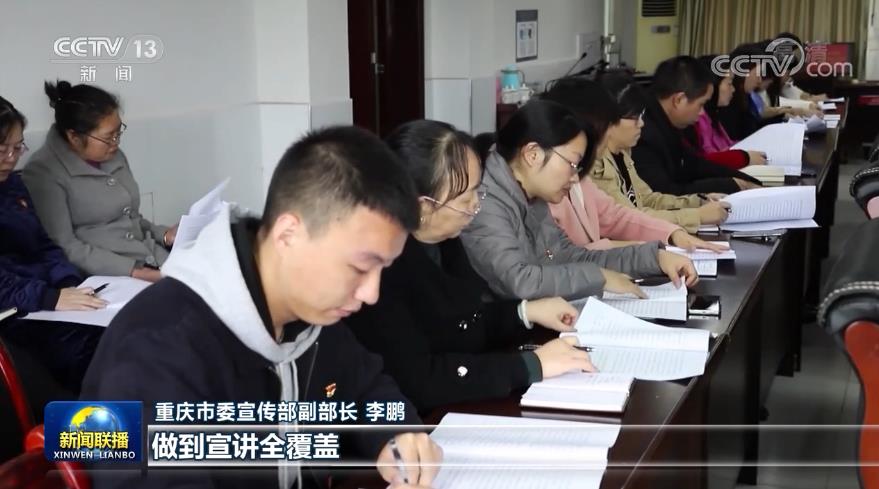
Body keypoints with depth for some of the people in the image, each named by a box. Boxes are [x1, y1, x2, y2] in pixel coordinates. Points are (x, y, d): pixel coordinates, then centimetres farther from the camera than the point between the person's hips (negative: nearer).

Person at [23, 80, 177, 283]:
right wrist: (131, 270, -21)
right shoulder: (44, 173, -8)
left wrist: (163, 235, 4)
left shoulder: (114, 156, 14)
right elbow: (64, 247, -15)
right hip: (103, 278, -7)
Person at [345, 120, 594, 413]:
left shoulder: (442, 241, 3)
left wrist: (525, 312, 3)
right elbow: (415, 381, -31)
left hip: (471, 410, 8)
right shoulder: (377, 266, -25)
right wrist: (531, 365, -27)